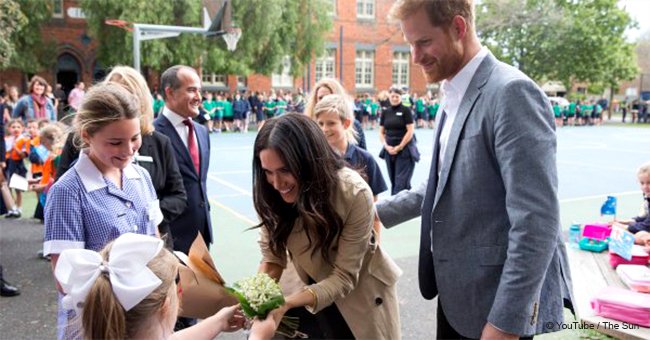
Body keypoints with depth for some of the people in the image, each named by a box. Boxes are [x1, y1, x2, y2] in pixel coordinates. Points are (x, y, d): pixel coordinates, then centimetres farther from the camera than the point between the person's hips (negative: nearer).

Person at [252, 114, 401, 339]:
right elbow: (272, 258, -10)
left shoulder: (354, 194, -30)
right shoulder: (272, 195, -19)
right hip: (312, 288, 3)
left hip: (359, 294, -2)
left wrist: (288, 302, -39)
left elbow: (344, 277, -26)